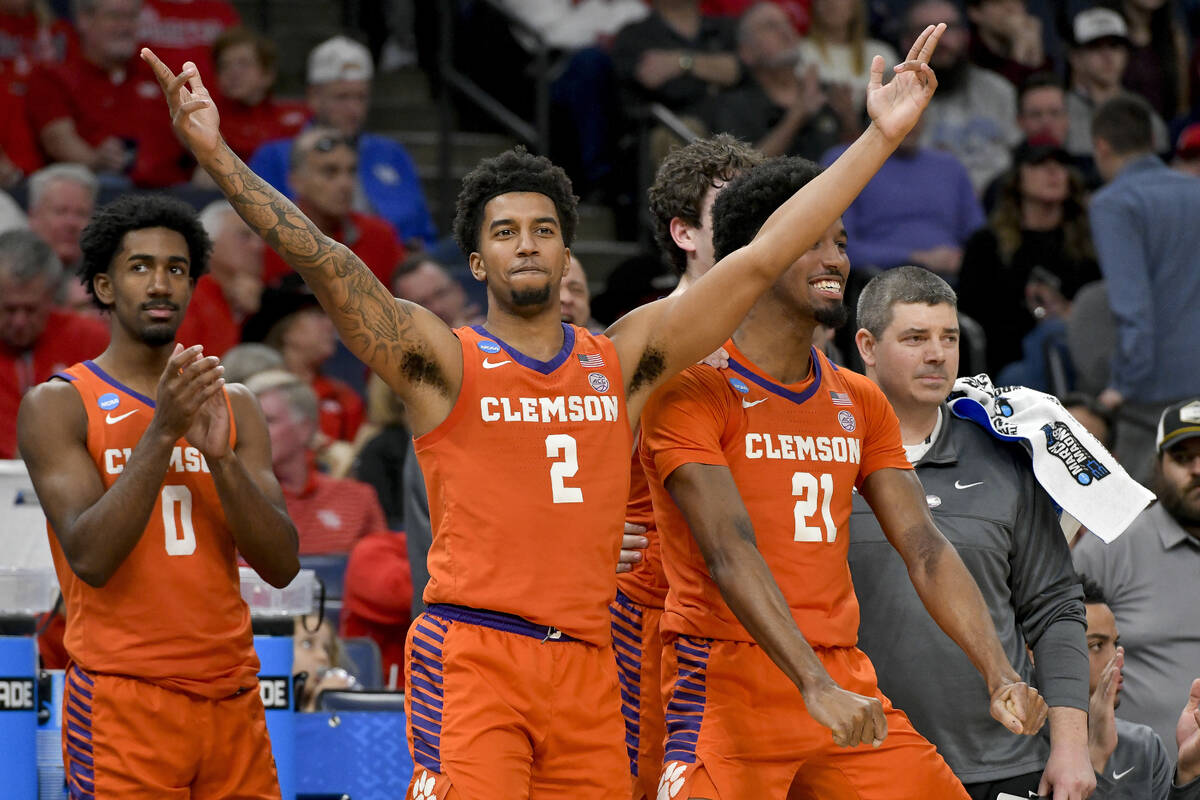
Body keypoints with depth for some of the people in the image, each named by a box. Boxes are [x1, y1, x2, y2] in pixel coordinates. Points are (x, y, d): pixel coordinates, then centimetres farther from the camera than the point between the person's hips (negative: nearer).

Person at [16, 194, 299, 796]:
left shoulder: (234, 407, 11)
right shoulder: (58, 405, -2)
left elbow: (281, 566, 2)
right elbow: (90, 558, -15)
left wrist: (220, 456, -12)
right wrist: (161, 433, -22)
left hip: (232, 698, 4)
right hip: (122, 698, -4)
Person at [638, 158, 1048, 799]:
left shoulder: (860, 404, 15)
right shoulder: (691, 392, -7)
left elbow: (925, 549, 10)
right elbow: (730, 553, -19)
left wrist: (1000, 675, -6)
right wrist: (817, 689, -30)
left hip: (847, 678, 7)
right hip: (729, 685, -6)